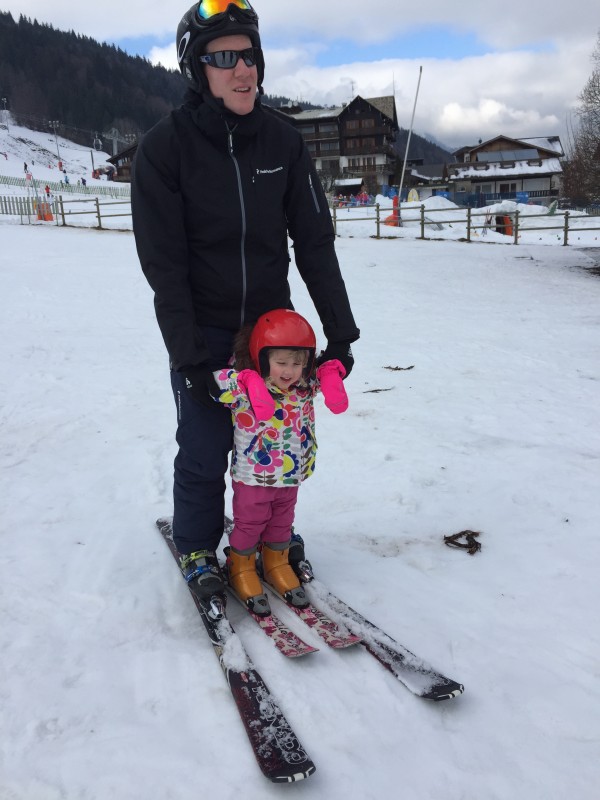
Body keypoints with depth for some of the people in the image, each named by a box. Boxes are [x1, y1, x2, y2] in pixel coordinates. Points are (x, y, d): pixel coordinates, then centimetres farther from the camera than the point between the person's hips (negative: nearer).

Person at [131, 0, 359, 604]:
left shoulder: (283, 140, -2)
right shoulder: (164, 147, -11)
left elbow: (315, 242, -1)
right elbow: (163, 263, -12)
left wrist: (340, 332, -5)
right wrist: (189, 356, -16)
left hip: (273, 322, 3)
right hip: (201, 332, -3)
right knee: (205, 453, 2)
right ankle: (197, 548, 28)